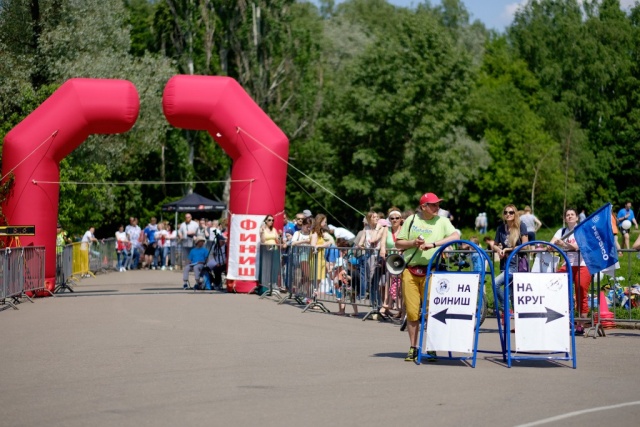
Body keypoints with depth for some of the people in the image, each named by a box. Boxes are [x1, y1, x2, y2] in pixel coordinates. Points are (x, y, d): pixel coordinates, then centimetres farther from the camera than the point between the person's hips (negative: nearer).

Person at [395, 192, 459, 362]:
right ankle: (413, 348, 10)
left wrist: (434, 244, -20)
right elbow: (398, 243, 13)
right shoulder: (411, 220, 10)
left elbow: (455, 236, -12)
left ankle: (432, 349, 2)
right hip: (410, 271, 2)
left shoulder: (442, 221, 5)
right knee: (411, 311, 1)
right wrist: (413, 243, -7)